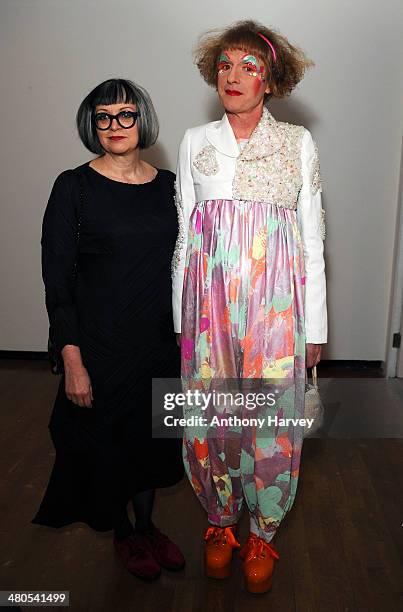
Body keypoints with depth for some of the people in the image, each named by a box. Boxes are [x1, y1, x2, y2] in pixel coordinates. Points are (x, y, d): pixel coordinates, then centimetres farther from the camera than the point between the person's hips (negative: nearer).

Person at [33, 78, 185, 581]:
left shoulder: (166, 184, 3)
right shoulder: (74, 187, -10)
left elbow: (179, 265, 9)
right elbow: (58, 280, -12)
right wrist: (72, 361, -17)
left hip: (159, 340, 4)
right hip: (100, 343, -3)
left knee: (151, 436, 18)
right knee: (107, 441, 13)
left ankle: (147, 525, 43)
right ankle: (124, 534, 40)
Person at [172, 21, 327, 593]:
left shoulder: (298, 143, 6)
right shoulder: (195, 142, 9)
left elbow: (312, 239, 4)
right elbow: (184, 232, 9)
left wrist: (315, 326, 2)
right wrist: (180, 314, 6)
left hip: (276, 303, -1)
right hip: (209, 300, 1)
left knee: (272, 418, 4)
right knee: (211, 415, 8)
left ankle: (263, 531, 28)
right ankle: (220, 521, 32)